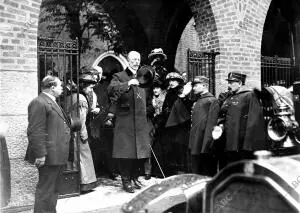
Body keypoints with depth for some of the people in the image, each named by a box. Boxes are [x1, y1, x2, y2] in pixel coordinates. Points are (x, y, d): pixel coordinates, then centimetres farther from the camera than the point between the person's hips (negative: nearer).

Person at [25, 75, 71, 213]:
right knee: (46, 190, -4)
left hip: (57, 156, 11)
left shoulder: (51, 102, 19)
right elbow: (35, 131, -20)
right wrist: (40, 154, -23)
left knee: (53, 190, 19)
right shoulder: (39, 103, -14)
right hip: (49, 156, -11)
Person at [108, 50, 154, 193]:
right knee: (126, 151, -4)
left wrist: (147, 111, 14)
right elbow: (111, 89, -19)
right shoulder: (120, 76, 2)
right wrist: (127, 84, -28)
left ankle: (135, 177, 23)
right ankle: (126, 180, 7)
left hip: (141, 122, 5)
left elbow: (149, 102, 28)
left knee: (141, 151, 7)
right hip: (125, 121, -5)